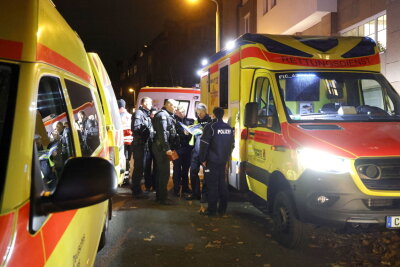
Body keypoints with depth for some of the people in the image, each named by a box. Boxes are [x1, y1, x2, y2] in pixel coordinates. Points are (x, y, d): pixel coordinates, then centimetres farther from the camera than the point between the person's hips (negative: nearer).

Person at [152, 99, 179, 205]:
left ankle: (159, 195, 24)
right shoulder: (162, 115, -12)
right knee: (165, 173, -8)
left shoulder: (168, 115, 20)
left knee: (160, 172, 15)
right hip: (162, 148, -11)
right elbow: (162, 133, -21)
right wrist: (167, 148, -24)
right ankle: (162, 198, -3)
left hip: (161, 148, 11)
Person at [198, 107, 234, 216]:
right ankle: (222, 209, 20)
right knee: (222, 183, 14)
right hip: (223, 161, 7)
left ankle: (212, 210, 0)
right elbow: (231, 144, 16)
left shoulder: (210, 127, -13)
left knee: (212, 185, -3)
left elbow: (204, 144, -15)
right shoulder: (229, 128, 9)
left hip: (212, 161, -6)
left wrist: (202, 159, -8)